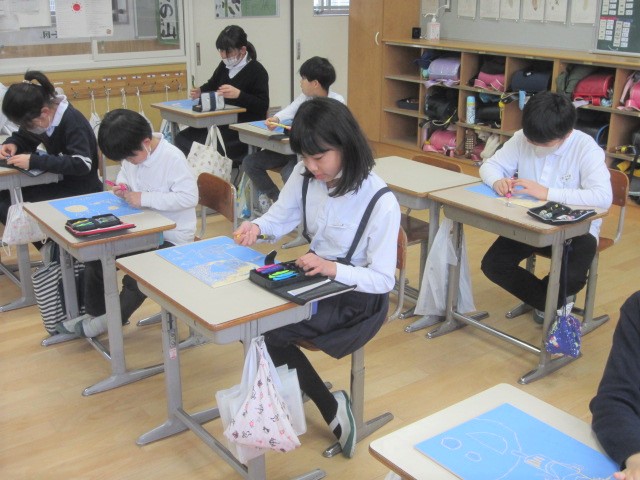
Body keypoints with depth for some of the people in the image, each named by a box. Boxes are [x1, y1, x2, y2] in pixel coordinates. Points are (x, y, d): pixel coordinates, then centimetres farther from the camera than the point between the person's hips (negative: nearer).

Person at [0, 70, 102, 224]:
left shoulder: (72, 121, -22)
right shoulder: (39, 117, 0)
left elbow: (82, 164, -32)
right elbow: (22, 137, 19)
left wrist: (34, 161, -32)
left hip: (80, 190, -8)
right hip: (57, 182, 8)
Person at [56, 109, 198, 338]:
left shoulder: (172, 158, -22)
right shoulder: (133, 155, 0)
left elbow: (189, 196, -29)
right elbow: (125, 179, 18)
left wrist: (144, 198, -28)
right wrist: (122, 190, -8)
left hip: (171, 236, -8)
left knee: (136, 276, -20)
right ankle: (94, 312, 22)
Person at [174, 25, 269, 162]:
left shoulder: (257, 71, -9)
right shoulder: (225, 66, 11)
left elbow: (263, 106, -17)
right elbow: (212, 85, 30)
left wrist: (239, 94, -30)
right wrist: (200, 91, 7)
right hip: (221, 124, 8)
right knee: (182, 138, -6)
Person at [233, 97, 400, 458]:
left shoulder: (380, 202, -25)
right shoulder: (305, 175, -8)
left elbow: (383, 280, -22)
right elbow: (282, 216, 8)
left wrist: (333, 268, -39)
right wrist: (257, 227, -16)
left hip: (359, 296, -7)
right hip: (316, 277, 7)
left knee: (267, 330, -21)